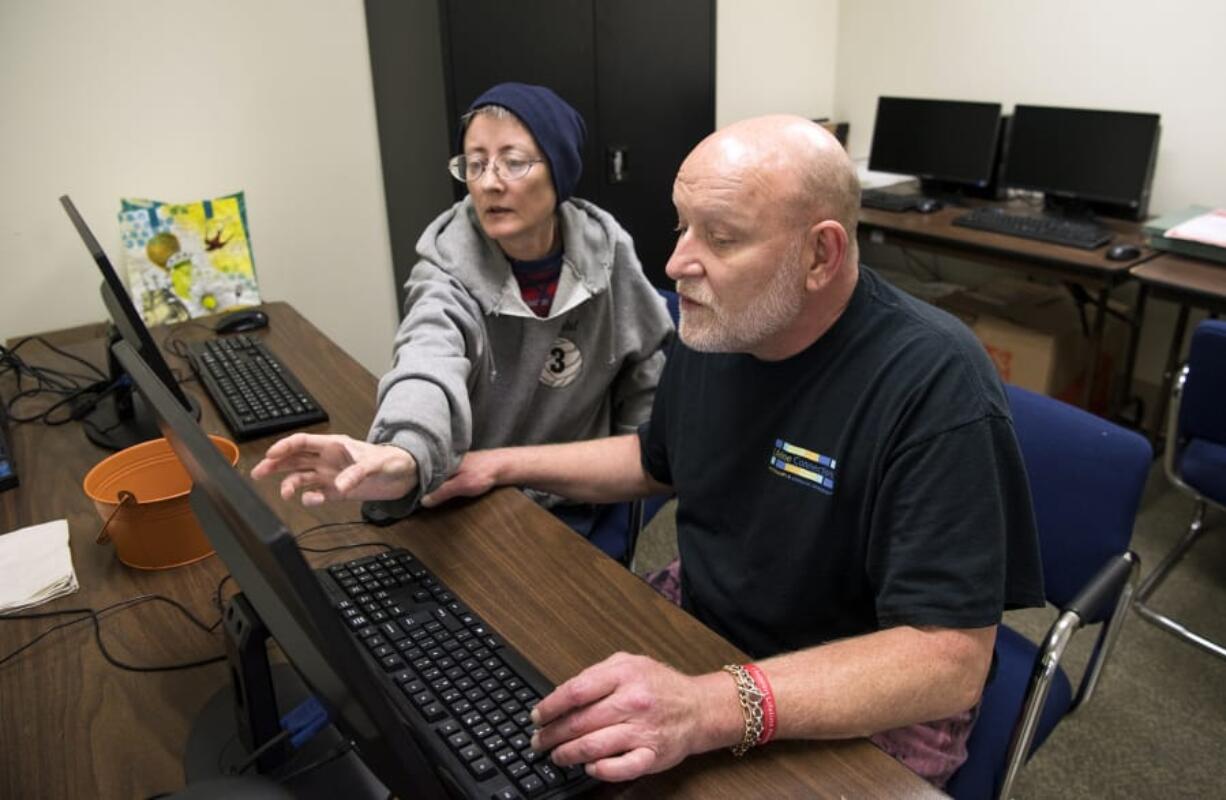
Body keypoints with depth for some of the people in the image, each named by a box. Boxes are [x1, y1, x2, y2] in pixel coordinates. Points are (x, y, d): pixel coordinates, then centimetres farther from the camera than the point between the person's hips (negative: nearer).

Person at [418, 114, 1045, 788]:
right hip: (701, 628, 6)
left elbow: (949, 659, -30)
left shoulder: (936, 385, -26)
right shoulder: (712, 326, -4)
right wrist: (507, 465, 8)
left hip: (864, 713, -5)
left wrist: (714, 708, -41)